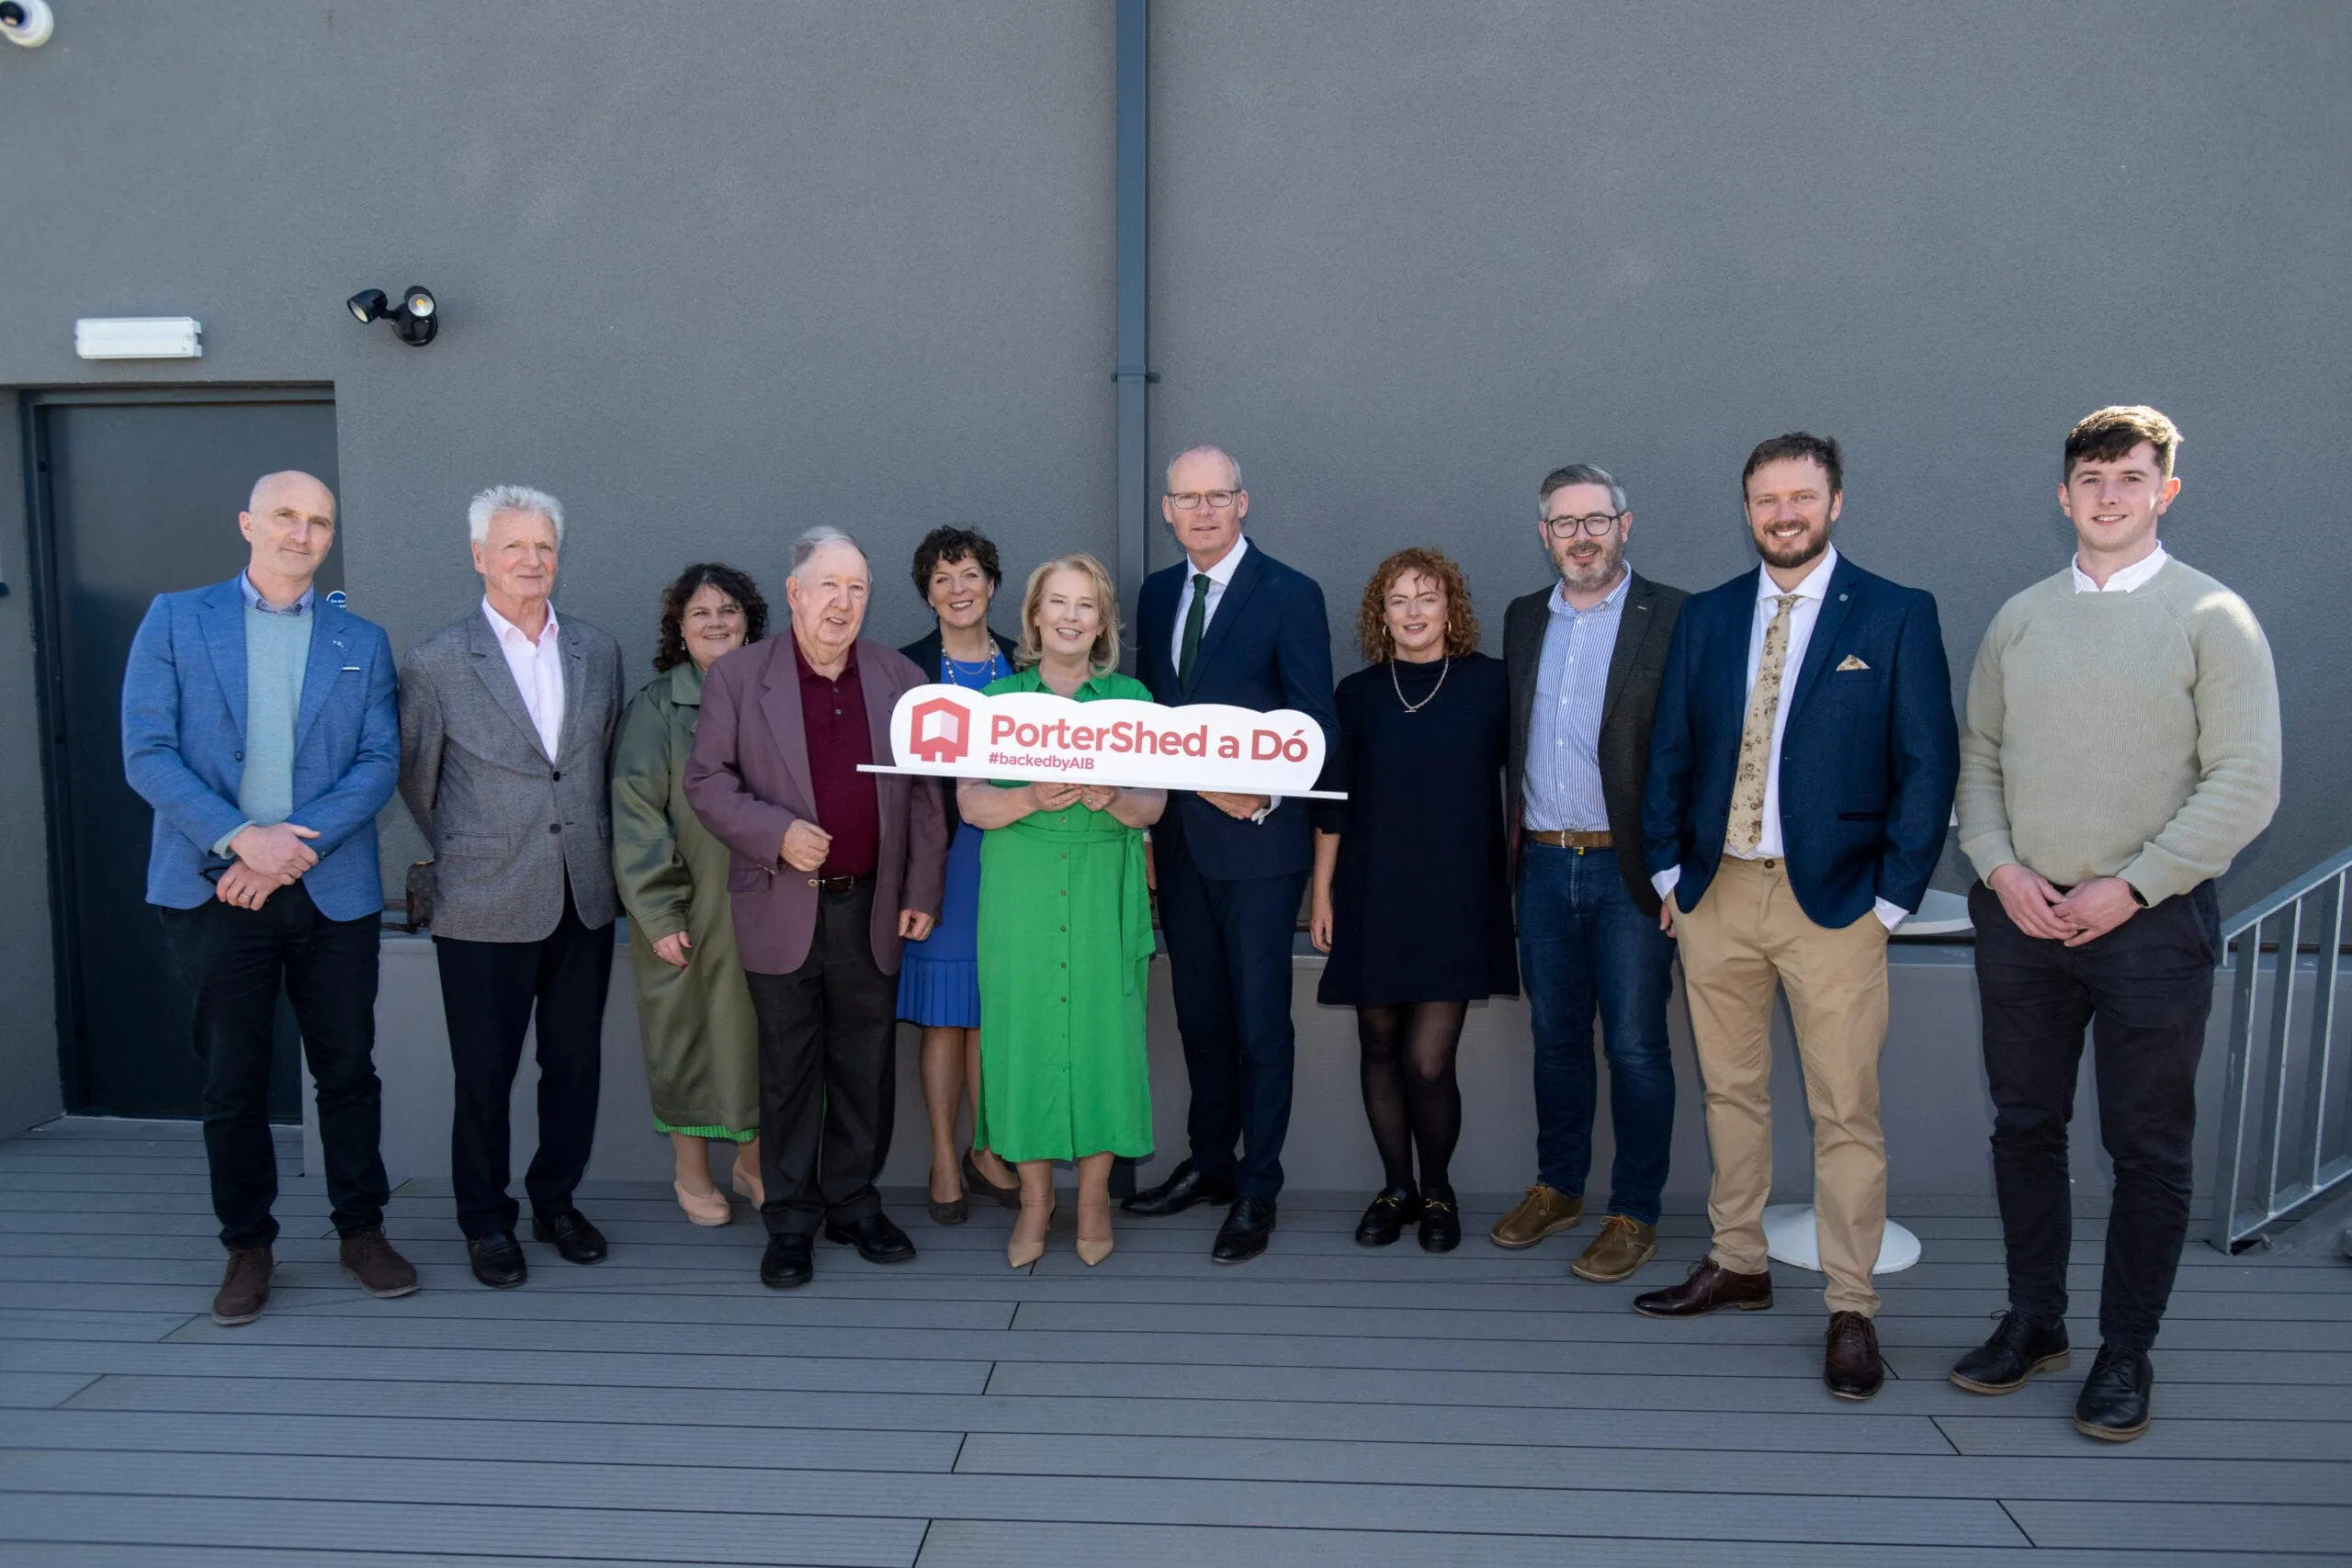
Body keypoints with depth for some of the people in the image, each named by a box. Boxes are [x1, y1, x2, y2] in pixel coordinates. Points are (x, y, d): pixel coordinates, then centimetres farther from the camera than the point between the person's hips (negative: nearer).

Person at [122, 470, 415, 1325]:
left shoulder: (361, 642, 10)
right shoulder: (176, 620, 6)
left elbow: (379, 762, 1)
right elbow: (148, 753, -3)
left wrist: (299, 841, -13)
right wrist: (242, 838, -15)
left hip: (332, 890, 1)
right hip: (214, 887, -1)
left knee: (348, 1069, 7)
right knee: (232, 1078, 6)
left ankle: (362, 1230, 21)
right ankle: (247, 1245, 20)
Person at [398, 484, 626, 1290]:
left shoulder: (598, 652, 6)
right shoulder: (436, 663, -6)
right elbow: (416, 781, 5)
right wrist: (468, 856, 11)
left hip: (584, 901, 4)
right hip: (486, 910, -3)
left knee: (576, 1067, 12)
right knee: (484, 1078, 7)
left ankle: (556, 1201, 31)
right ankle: (485, 1221, 24)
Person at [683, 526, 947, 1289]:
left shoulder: (901, 679, 5)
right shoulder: (738, 676, -2)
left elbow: (923, 796, 7)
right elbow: (707, 781, -2)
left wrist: (921, 893, 4)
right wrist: (776, 833, -16)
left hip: (871, 910, 2)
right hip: (782, 910, -2)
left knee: (867, 1068, 10)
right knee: (788, 1073, 7)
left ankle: (854, 1204, 26)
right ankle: (790, 1220, 19)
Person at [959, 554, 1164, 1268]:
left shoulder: (1131, 697, 8)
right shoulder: (998, 698, 8)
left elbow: (1154, 803, 1)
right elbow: (971, 802, -1)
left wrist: (1113, 799, -21)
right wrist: (1033, 799, -20)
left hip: (1105, 893, 0)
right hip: (1020, 890, 0)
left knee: (1102, 1029, 0)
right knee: (1024, 1031, 1)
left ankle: (1094, 1196, 15)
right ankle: (1034, 1199, 15)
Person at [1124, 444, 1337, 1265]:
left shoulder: (1291, 596, -7)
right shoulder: (1156, 594, 11)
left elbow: (1315, 725, -8)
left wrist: (1264, 798, -20)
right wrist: (1148, 815, 7)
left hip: (1257, 838, -5)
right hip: (1178, 840, 6)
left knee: (1260, 1021, 2)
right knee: (1199, 1013, 16)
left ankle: (1257, 1191, 13)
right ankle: (1209, 1162, 31)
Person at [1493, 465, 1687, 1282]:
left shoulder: (1670, 617, -5)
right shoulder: (1524, 619, 11)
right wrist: (1509, 845, 9)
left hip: (1629, 869, -5)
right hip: (1544, 866, 5)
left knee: (1635, 1046, 2)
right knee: (1556, 1039, 15)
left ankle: (1634, 1214, 15)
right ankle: (1557, 1187, 30)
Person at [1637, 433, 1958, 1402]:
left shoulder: (1895, 616, -1)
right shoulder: (1704, 617, 9)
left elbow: (1928, 765, -3)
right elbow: (1670, 750, 12)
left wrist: (1892, 898, -7)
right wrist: (1669, 869, 5)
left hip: (1833, 902, -4)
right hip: (1715, 893, 4)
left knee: (1845, 1112, 0)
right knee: (1729, 1092, 13)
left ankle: (1851, 1310, 11)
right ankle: (1738, 1265, 28)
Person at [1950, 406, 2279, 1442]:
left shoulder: (2211, 617, -3)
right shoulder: (2020, 618, 9)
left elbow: (2246, 783, -8)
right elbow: (1977, 754, 10)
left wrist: (2129, 889, -13)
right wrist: (2000, 868, -5)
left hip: (2150, 921, -3)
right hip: (2021, 917, 4)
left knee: (2148, 1150, 5)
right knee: (2024, 1126, 12)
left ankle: (2126, 1352, 19)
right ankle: (2032, 1320, 27)